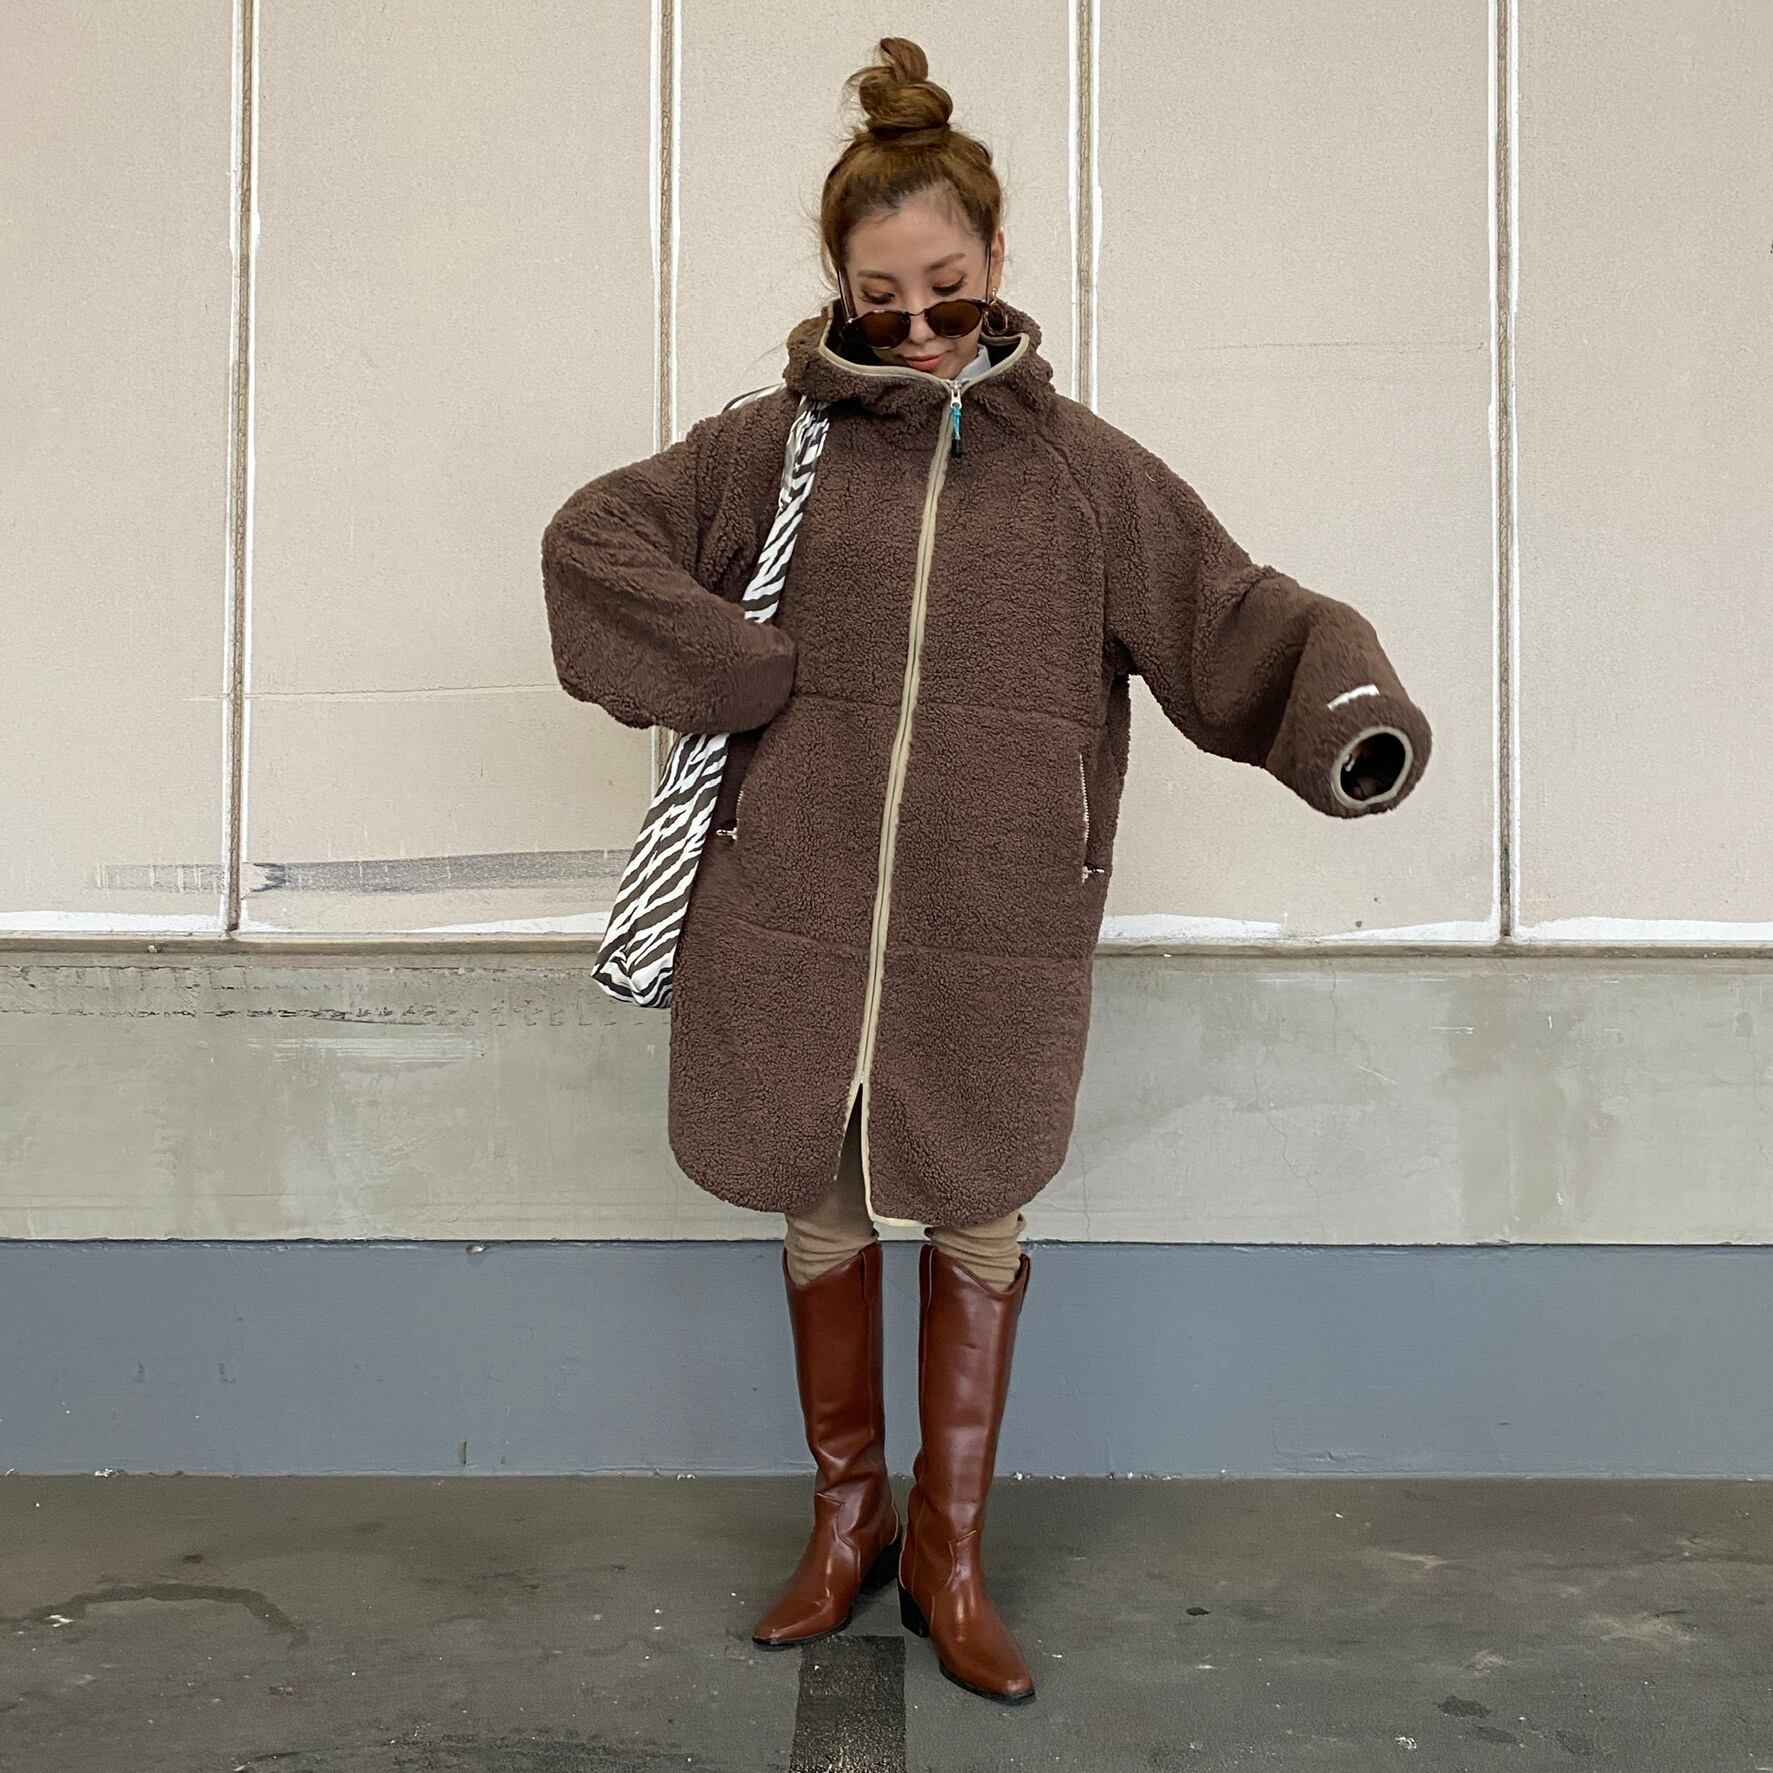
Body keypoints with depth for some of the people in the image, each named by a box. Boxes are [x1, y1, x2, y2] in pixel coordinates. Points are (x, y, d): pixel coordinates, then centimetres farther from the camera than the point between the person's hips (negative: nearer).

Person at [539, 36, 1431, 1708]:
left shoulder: (1085, 469, 4)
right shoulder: (774, 441, 4)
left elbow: (1236, 614, 3)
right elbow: (593, 537, 0)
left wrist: (1352, 705, -17)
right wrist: (754, 677, -10)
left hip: (996, 932, 0)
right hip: (797, 910, 1)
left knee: (975, 1223, 12)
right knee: (822, 1215, 14)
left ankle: (948, 1553, 32)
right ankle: (848, 1513, 37)